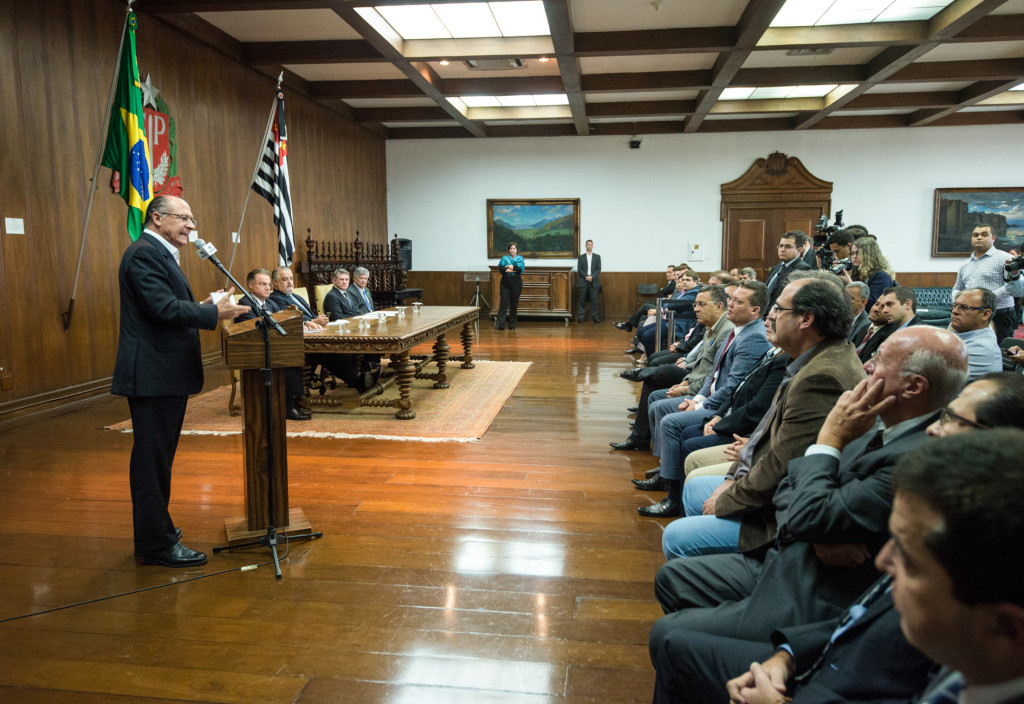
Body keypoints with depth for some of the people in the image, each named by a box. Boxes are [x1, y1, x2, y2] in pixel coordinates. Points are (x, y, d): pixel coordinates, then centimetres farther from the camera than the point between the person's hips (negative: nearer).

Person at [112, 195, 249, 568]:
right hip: (153, 376, -11)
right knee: (152, 460, -3)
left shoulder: (160, 253, 19)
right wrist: (214, 313, -20)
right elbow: (164, 308, -23)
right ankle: (158, 544, 6)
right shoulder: (145, 253, -14)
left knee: (157, 458, 20)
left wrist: (201, 307, 6)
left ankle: (154, 529, 33)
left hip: (165, 375, 11)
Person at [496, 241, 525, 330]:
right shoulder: (504, 258, 10)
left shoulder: (520, 258, 9)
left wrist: (508, 266, -10)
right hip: (505, 283, 0)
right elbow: (500, 267, -7)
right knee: (504, 302, -9)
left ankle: (512, 325, 11)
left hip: (516, 284, 0)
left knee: (514, 304, 3)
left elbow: (521, 267, -11)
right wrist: (513, 269, -15)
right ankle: (500, 323, -13)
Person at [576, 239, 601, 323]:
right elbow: (579, 269, 2)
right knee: (581, 299, 0)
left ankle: (594, 316, 4)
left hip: (594, 281, 0)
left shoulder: (597, 257, 10)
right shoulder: (581, 257, 10)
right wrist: (586, 277, -12)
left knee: (594, 299, -2)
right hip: (583, 281, 0)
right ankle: (580, 316, 4)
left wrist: (592, 276, -13)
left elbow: (598, 269, 3)